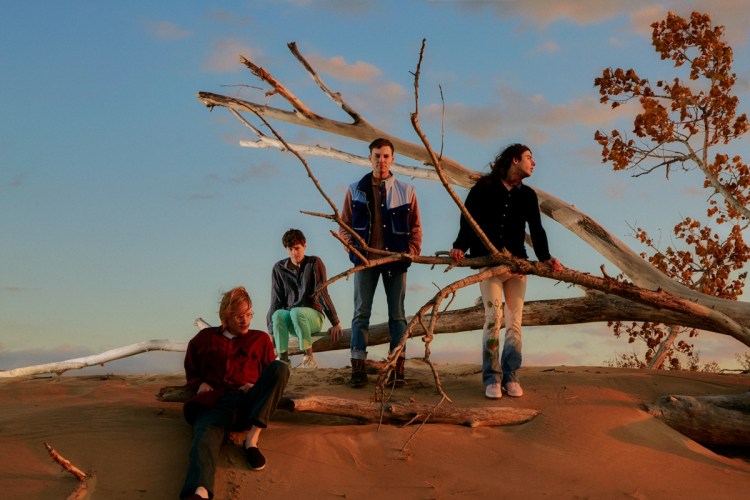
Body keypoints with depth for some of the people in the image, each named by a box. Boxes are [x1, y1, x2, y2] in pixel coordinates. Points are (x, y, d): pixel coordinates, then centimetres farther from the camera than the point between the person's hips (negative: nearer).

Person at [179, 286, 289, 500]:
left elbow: (272, 375, 25)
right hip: (215, 401, -1)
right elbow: (191, 372, 32)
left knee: (280, 368, -27)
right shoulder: (205, 338, 24)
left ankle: (252, 439, -35)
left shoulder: (261, 339, 25)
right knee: (206, 435, -38)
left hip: (249, 401, 2)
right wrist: (200, 384, 7)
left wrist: (256, 386, 2)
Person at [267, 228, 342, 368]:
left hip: (313, 316, -2)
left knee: (296, 312, -37)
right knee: (278, 314, -33)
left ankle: (309, 358, -33)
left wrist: (335, 323, -13)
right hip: (291, 320, 2)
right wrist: (271, 329, -2)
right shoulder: (279, 268, 5)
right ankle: (283, 358, -32)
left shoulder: (314, 263, -3)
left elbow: (322, 293, -8)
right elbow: (276, 300, 5)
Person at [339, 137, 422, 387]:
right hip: (365, 260, 0)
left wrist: (412, 252, -5)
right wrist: (353, 246, -6)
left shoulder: (405, 191, 3)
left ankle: (398, 367, 11)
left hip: (395, 261, 0)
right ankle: (358, 368, 3)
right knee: (361, 313, 0)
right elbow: (344, 224, 9)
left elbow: (415, 227, 7)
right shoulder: (356, 190, 4)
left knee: (397, 314, 5)